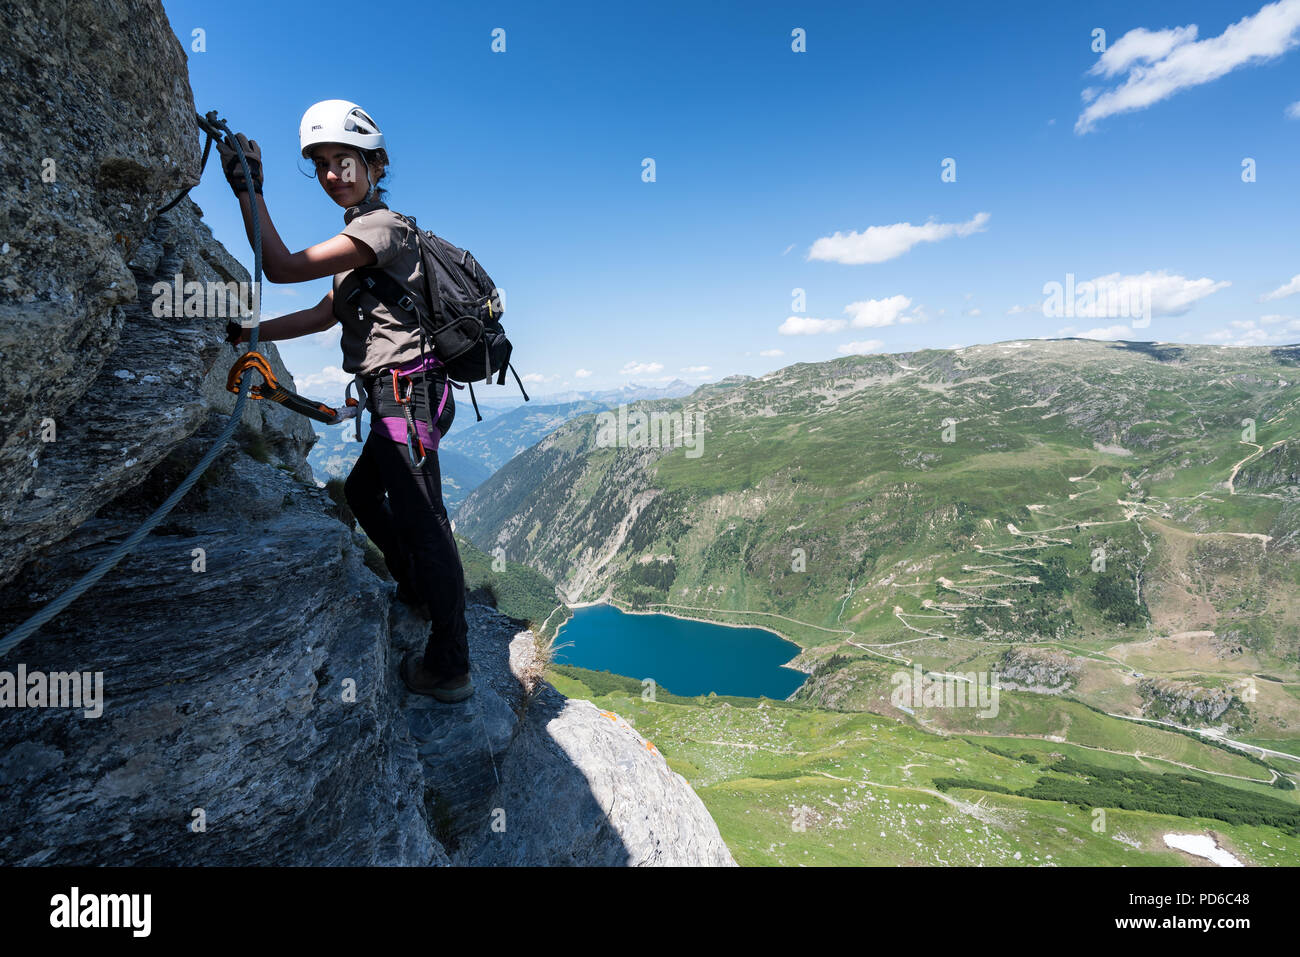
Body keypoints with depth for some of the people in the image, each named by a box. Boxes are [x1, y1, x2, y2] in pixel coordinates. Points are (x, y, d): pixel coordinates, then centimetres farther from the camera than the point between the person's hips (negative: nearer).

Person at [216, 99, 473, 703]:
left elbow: (283, 268, -17)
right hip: (404, 397, 11)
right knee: (362, 492, 24)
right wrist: (251, 334, 14)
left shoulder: (382, 225, -10)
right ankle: (418, 592, 40)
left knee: (421, 520, -9)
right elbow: (324, 314, 20)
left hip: (406, 393, -11)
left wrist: (248, 190, -10)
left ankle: (449, 667, -2)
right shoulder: (360, 234, 22)